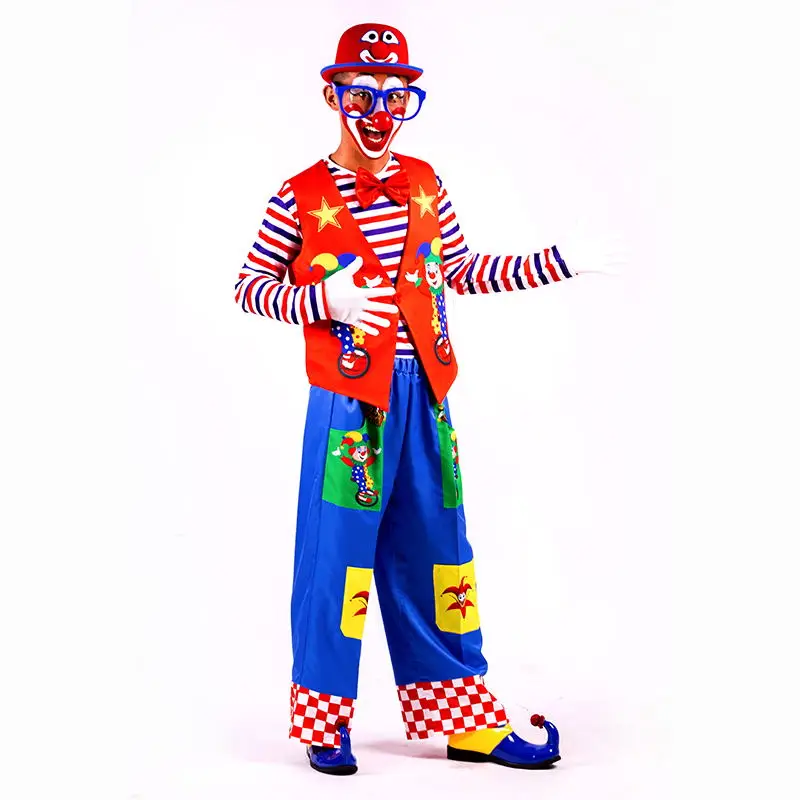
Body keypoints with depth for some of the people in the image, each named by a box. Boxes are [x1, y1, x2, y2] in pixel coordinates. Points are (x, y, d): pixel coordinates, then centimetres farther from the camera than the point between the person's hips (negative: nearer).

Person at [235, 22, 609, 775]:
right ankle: (324, 717, 17)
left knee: (435, 549, 11)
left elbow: (462, 271, 15)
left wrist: (560, 261, 8)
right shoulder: (301, 198, -4)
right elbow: (250, 286, -2)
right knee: (339, 548, -1)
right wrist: (325, 299, -18)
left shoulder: (424, 184, 10)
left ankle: (462, 717, 23)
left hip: (423, 394, 5)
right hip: (348, 399, -5)